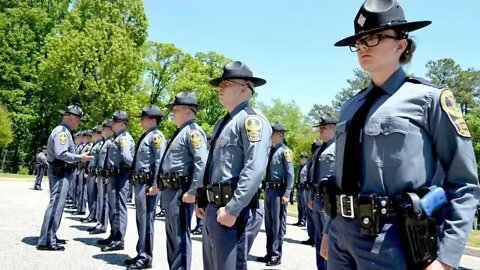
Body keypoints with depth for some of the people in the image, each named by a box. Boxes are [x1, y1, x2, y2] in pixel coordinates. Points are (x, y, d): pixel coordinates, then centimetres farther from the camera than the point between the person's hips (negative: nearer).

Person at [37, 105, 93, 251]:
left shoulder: (64, 131, 18)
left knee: (57, 204, 15)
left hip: (62, 172, 11)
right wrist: (79, 157, -18)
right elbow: (61, 154, -25)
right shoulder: (62, 131, -14)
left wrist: (79, 157, 10)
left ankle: (51, 237, 24)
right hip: (60, 172, -11)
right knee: (56, 204, -11)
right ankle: (46, 241, -10)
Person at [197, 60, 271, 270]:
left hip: (230, 210, -9)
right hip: (212, 208, 10)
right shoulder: (222, 123, 18)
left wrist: (233, 209, -24)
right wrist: (202, 201, 19)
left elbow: (255, 170, -22)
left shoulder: (251, 120, -11)